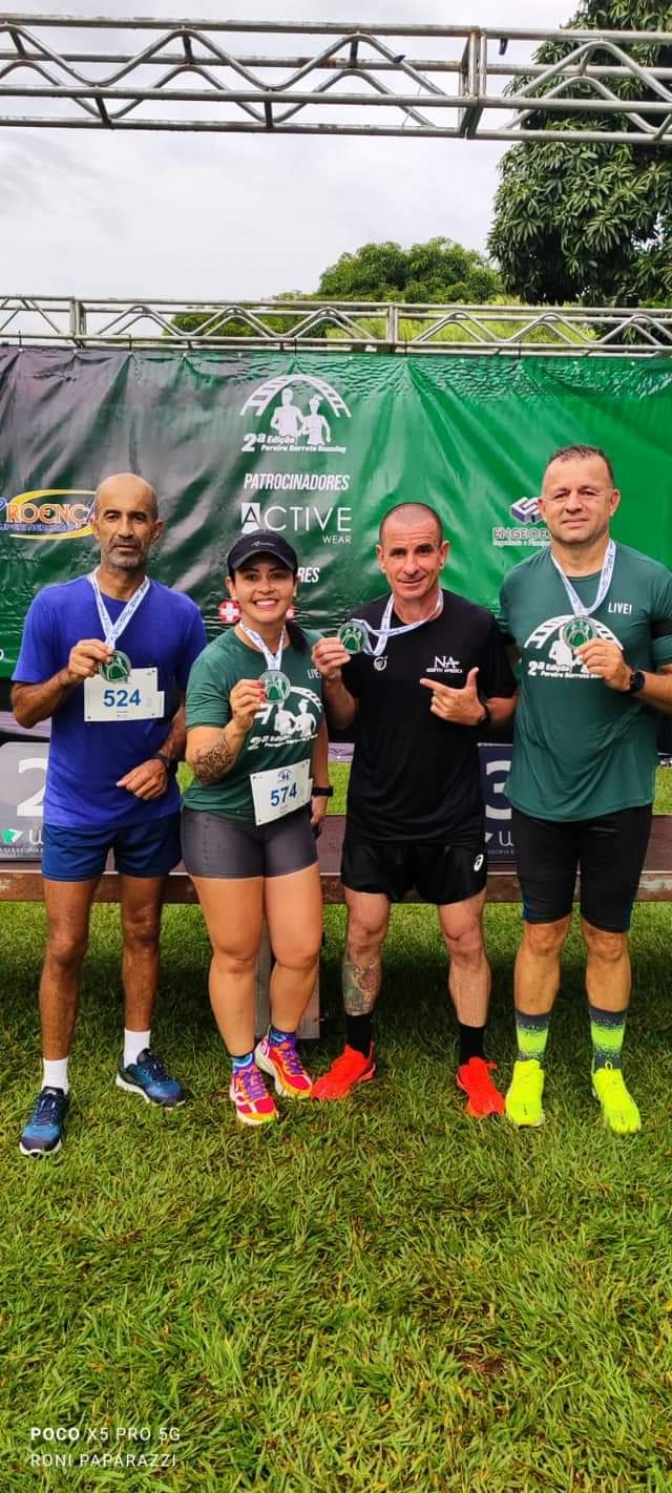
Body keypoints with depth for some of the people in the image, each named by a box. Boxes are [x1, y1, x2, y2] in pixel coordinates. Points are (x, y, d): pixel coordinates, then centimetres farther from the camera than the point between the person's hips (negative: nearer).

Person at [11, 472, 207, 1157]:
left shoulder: (180, 613, -3)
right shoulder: (54, 605, -8)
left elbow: (193, 705, 4)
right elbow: (24, 709, -5)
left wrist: (165, 760, -13)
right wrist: (70, 675, -24)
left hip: (150, 806, 2)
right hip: (75, 808, -2)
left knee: (143, 931, 15)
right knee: (65, 947, 4)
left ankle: (137, 1058, 33)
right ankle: (54, 1084, 21)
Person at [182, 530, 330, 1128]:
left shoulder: (308, 648, -4)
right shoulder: (215, 663, -18)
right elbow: (204, 767, -21)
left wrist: (321, 788, 13)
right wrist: (238, 726, -39)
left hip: (289, 818, 4)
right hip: (223, 821, -4)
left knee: (303, 949, 8)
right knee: (237, 954, 7)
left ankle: (281, 1047, 35)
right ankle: (244, 1071, 29)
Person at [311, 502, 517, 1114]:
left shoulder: (477, 625, -11)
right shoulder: (361, 626, -5)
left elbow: (508, 705, 1)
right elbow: (345, 719, 3)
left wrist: (477, 713, -20)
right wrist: (332, 678, -16)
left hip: (453, 817, -1)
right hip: (375, 816, 2)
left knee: (465, 940, 8)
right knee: (363, 935, 11)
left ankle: (474, 1063, 28)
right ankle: (357, 1052, 32)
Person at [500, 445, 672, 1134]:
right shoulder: (518, 584, 0)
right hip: (538, 795, 1)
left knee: (608, 938, 13)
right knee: (542, 934, 13)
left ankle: (608, 1071, 33)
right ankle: (528, 1065, 31)